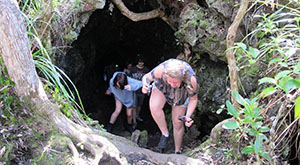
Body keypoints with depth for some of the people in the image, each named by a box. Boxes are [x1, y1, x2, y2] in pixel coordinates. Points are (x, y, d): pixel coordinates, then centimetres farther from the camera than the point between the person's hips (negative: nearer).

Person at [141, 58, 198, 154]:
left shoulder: (191, 80, -40)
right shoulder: (160, 70, -42)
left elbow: (193, 99, -20)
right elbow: (146, 77, -20)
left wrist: (188, 116, -34)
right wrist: (145, 86, -43)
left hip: (181, 95, 0)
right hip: (161, 88, 0)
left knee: (177, 124, 6)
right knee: (154, 108, -31)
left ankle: (177, 151, 31)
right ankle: (165, 134, -7)